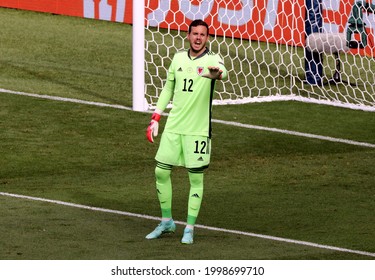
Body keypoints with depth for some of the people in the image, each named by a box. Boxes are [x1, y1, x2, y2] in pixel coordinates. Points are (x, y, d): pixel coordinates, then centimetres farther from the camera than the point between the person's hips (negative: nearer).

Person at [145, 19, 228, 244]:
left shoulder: (212, 59, -9)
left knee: (196, 177, -1)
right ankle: (167, 222, 22)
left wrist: (217, 74, -58)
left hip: (198, 130, -5)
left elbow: (224, 72, -33)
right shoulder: (179, 58, 6)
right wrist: (156, 118, 15)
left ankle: (190, 228, 11)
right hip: (173, 126, 5)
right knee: (161, 172, 5)